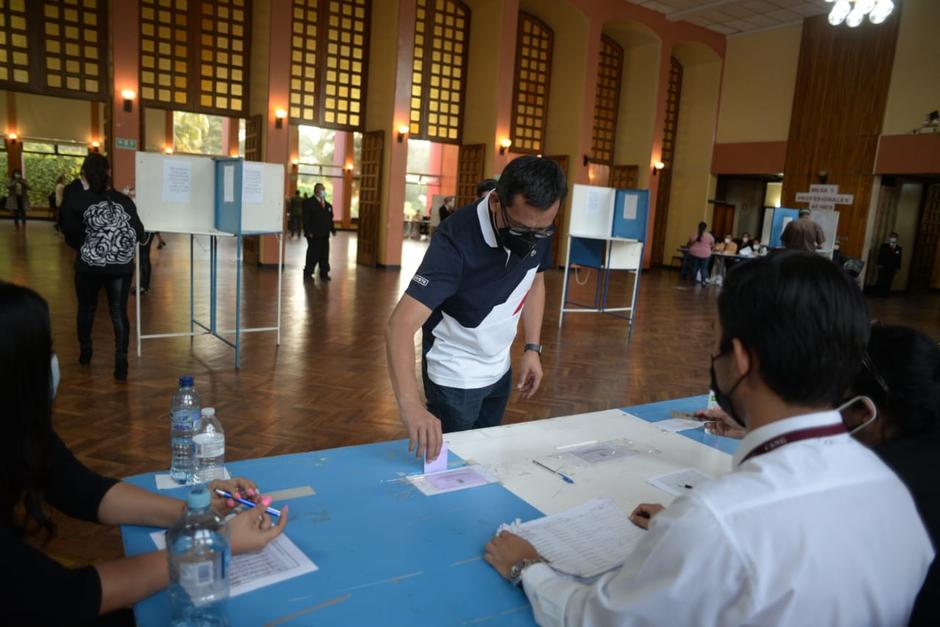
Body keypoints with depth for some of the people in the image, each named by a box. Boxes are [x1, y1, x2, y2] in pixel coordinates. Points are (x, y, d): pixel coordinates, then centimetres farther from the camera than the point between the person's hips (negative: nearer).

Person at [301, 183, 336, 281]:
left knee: (325, 255, 8)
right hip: (314, 235, -6)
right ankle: (308, 273, 10)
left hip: (325, 235, 6)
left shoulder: (328, 205, 16)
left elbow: (330, 219, 18)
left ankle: (324, 273, 16)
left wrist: (333, 229, 6)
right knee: (313, 254, -2)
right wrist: (308, 232, -17)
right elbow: (306, 219, -9)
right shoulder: (308, 203, -3)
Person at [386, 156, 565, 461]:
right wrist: (410, 403, -53)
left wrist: (532, 348, 0)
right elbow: (400, 325, -40)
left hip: (499, 368, 6)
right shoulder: (457, 240, -32)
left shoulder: (538, 229, -13)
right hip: (455, 376, -6)